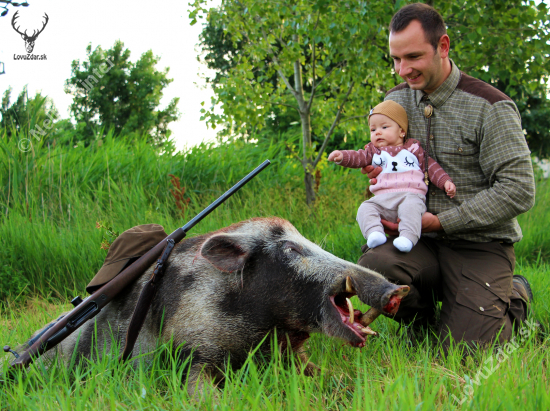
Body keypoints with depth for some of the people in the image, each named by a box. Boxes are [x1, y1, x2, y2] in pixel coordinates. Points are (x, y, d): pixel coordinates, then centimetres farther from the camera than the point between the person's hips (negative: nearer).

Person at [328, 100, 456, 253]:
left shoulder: (413, 147, 18)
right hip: (382, 198, 3)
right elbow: (359, 157, 8)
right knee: (365, 209, -20)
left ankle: (408, 237, -47)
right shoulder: (374, 150, 25)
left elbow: (430, 166, 17)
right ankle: (374, 232, -38)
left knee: (410, 207, -35)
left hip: (410, 195, -3)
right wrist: (342, 156, -13)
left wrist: (445, 181, 4)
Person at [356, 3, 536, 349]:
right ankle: (422, 320, 5)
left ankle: (515, 297, 16)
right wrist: (380, 172, -1)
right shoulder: (396, 100, 9)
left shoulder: (490, 107, -10)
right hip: (422, 242, 4)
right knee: (373, 264, -29)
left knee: (463, 347, -19)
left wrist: (440, 222, -17)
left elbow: (519, 191, -15)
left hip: (481, 245, -4)